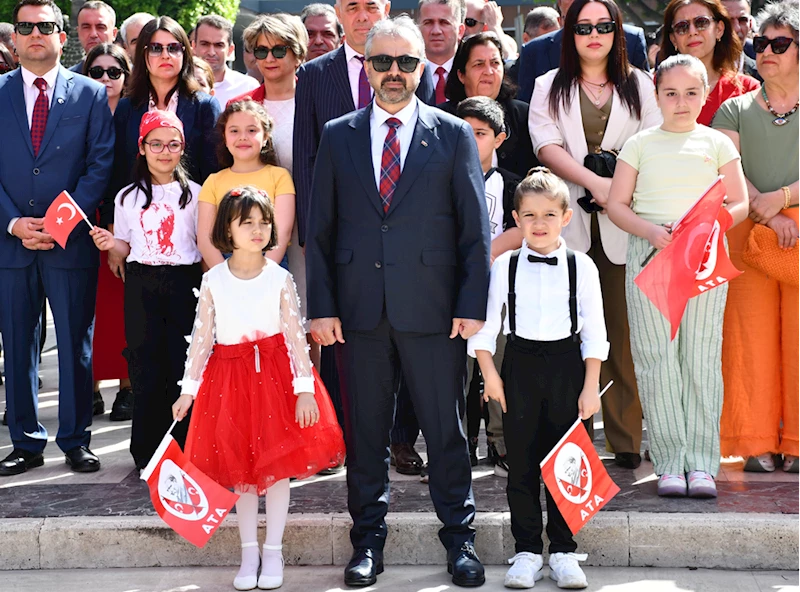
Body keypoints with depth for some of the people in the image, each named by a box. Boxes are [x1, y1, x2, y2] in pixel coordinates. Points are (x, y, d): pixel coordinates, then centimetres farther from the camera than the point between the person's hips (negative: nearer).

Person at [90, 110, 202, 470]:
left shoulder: (194, 193, 5)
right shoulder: (128, 197, 8)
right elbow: (127, 249, 12)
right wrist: (111, 245, -8)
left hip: (185, 283, -1)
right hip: (142, 286, 1)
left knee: (183, 363, -2)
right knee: (145, 363, 2)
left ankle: (183, 447, 10)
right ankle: (147, 450, 12)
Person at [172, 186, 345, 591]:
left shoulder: (280, 279, -2)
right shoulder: (213, 280, 0)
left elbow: (296, 336, -5)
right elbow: (201, 338, 3)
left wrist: (305, 389, -12)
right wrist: (187, 390, 1)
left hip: (275, 374, -1)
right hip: (230, 377, 1)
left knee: (278, 465, 2)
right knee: (240, 469, 7)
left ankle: (273, 551, 16)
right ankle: (249, 552, 20)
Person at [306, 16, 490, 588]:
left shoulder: (454, 134, 5)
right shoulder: (338, 136, 9)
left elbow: (476, 229, 2)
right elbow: (320, 230, 8)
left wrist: (472, 304, -6)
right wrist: (321, 305, 0)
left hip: (433, 307, -1)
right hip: (359, 308, 2)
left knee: (446, 427, 6)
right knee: (365, 428, 9)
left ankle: (459, 536, 20)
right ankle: (369, 539, 22)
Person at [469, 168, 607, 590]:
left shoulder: (582, 266, 1)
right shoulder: (504, 266, 2)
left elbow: (593, 330, 2)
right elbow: (485, 324, 4)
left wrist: (591, 386, -2)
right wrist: (490, 374, -4)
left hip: (566, 364, 0)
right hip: (519, 365, 1)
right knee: (521, 462, 3)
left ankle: (563, 551, 15)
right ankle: (526, 551, 12)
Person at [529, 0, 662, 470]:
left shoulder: (638, 85, 17)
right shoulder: (550, 87, 14)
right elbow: (546, 145, -1)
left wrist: (620, 185, -10)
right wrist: (593, 181, -14)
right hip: (569, 220, 0)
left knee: (624, 330, -3)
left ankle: (627, 438, 2)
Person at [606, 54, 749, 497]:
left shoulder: (717, 143, 11)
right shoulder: (640, 144, 10)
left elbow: (739, 204, 9)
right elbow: (616, 205, 7)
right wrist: (650, 231, -11)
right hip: (649, 254, 0)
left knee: (702, 357, -1)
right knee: (656, 358, -3)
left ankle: (701, 463, 5)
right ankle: (669, 462, 4)